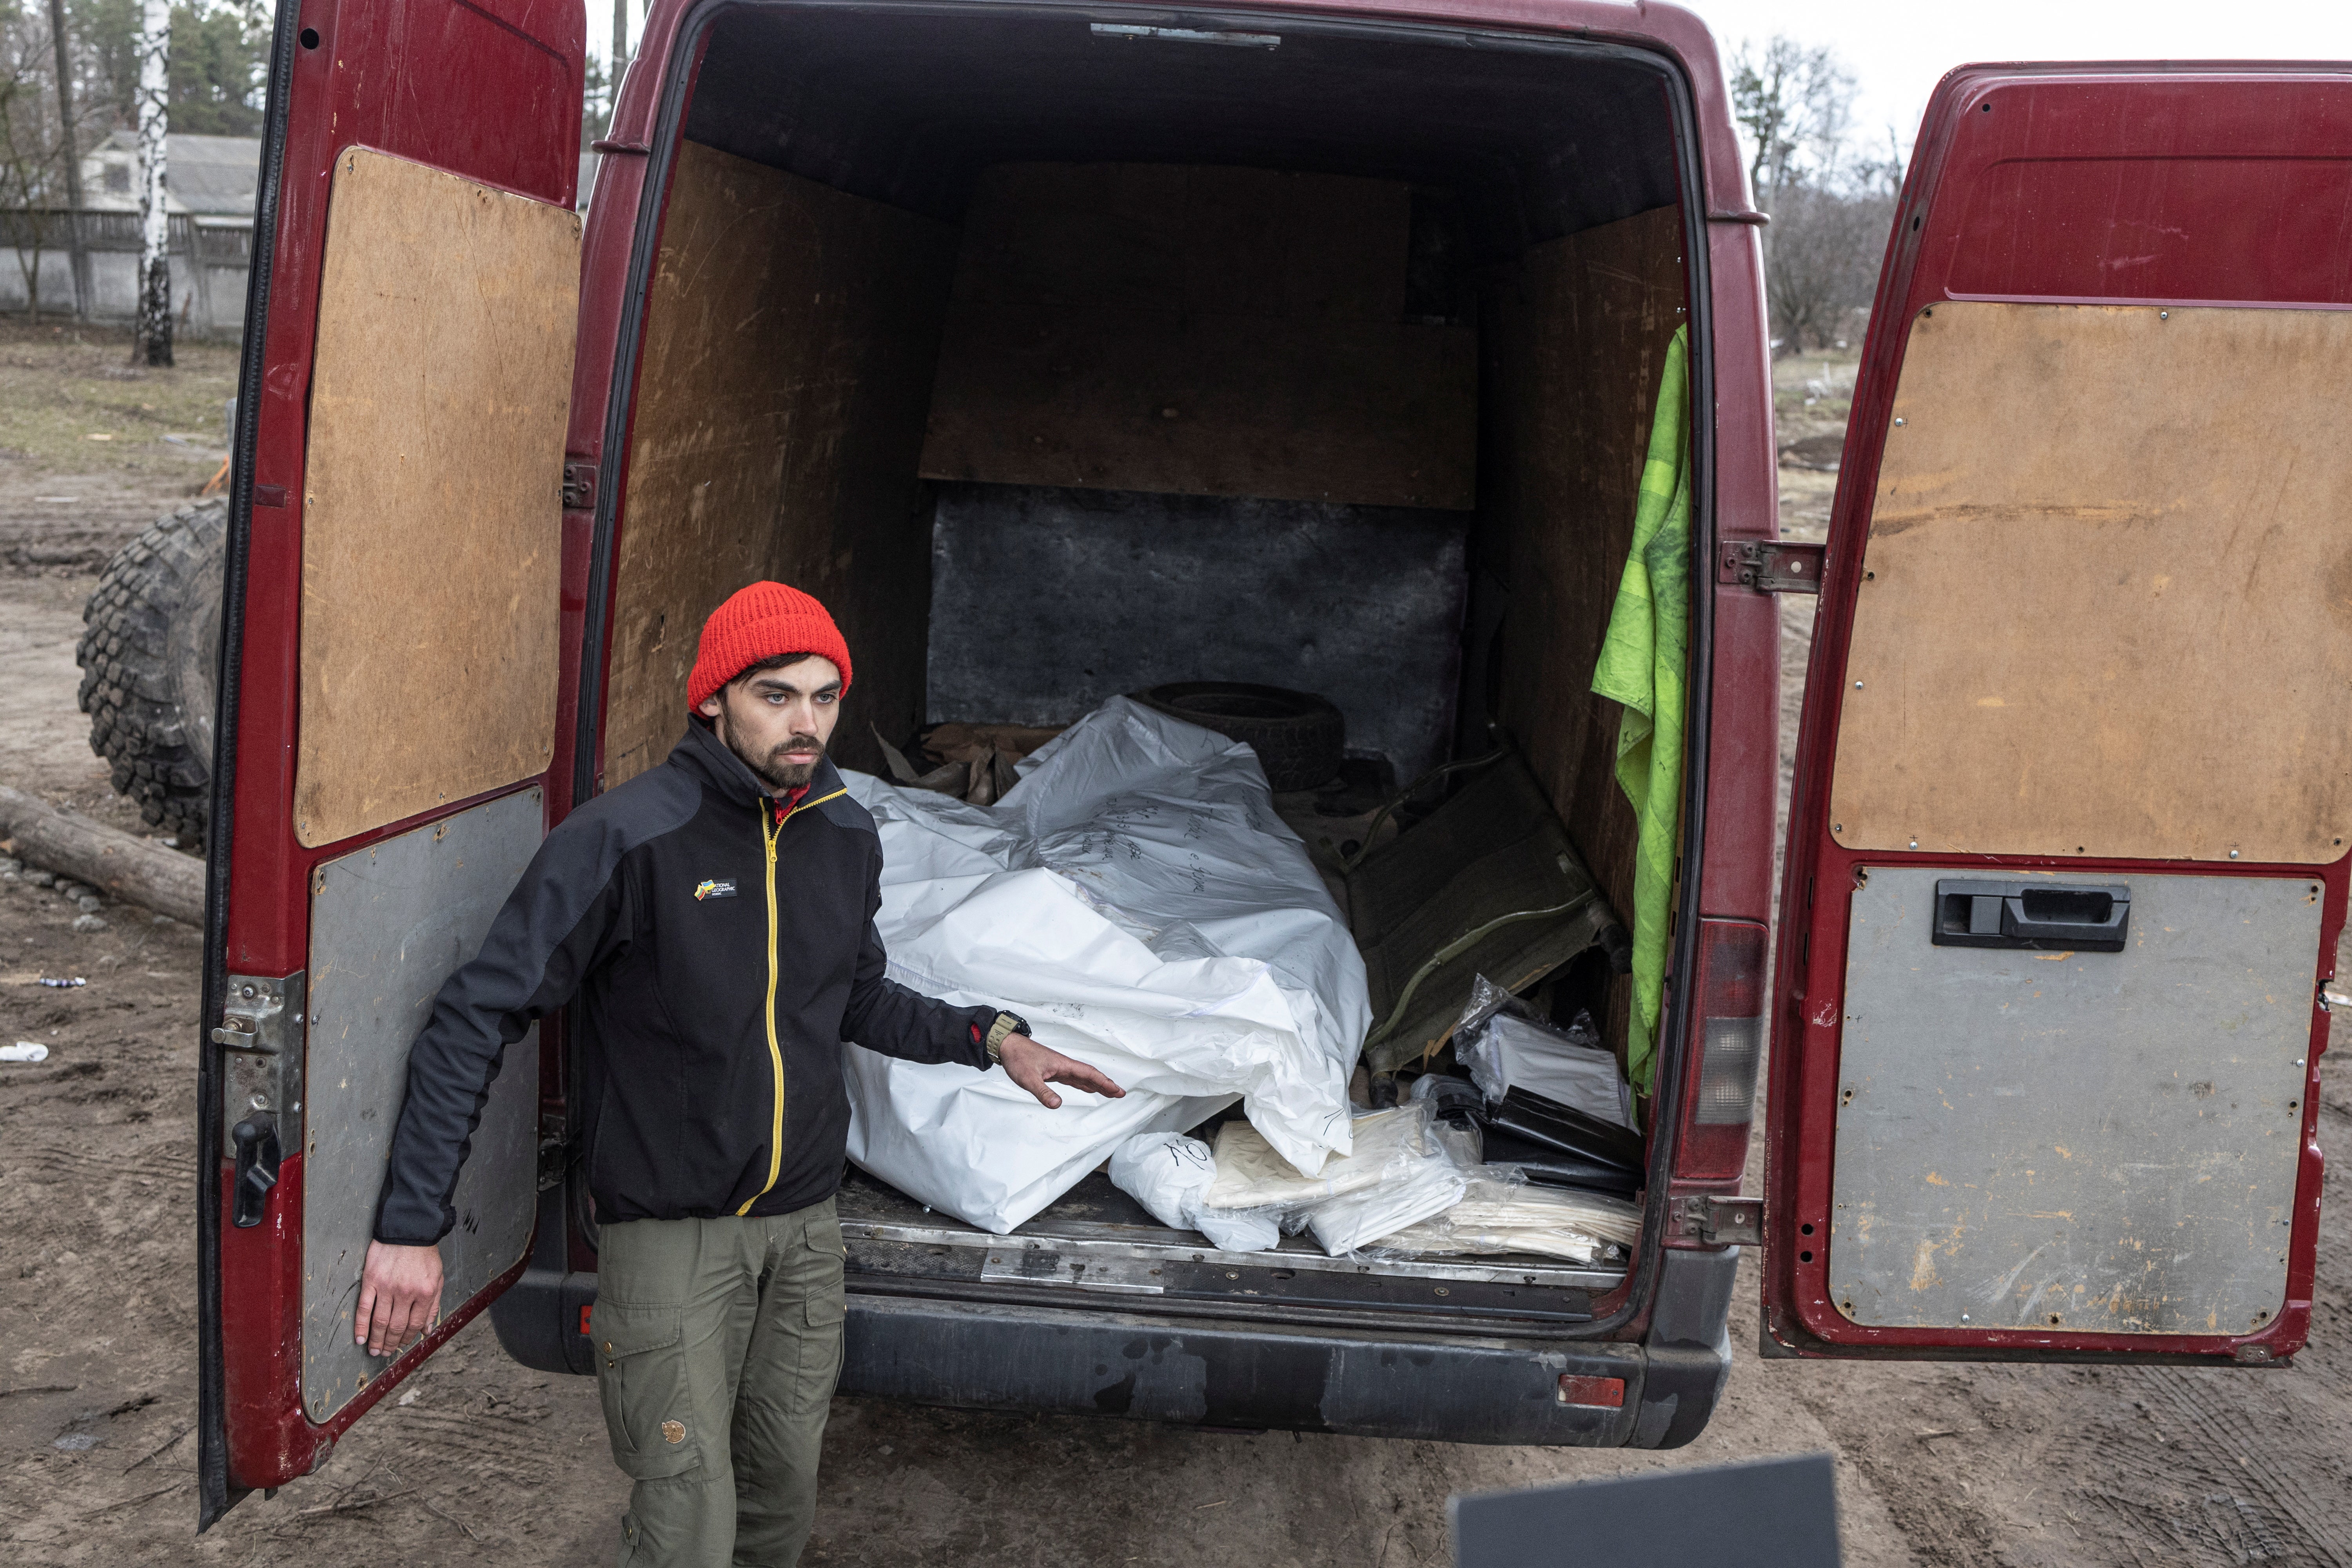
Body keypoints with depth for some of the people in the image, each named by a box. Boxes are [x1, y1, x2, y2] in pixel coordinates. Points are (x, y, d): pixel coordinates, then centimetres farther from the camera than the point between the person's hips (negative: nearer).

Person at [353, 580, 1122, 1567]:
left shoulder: (846, 837, 1)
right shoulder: (625, 840, -19)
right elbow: (475, 1021, -16)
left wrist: (991, 1040, 7)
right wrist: (413, 1224, -20)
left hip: (805, 1225, 6)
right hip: (669, 1234, -5)